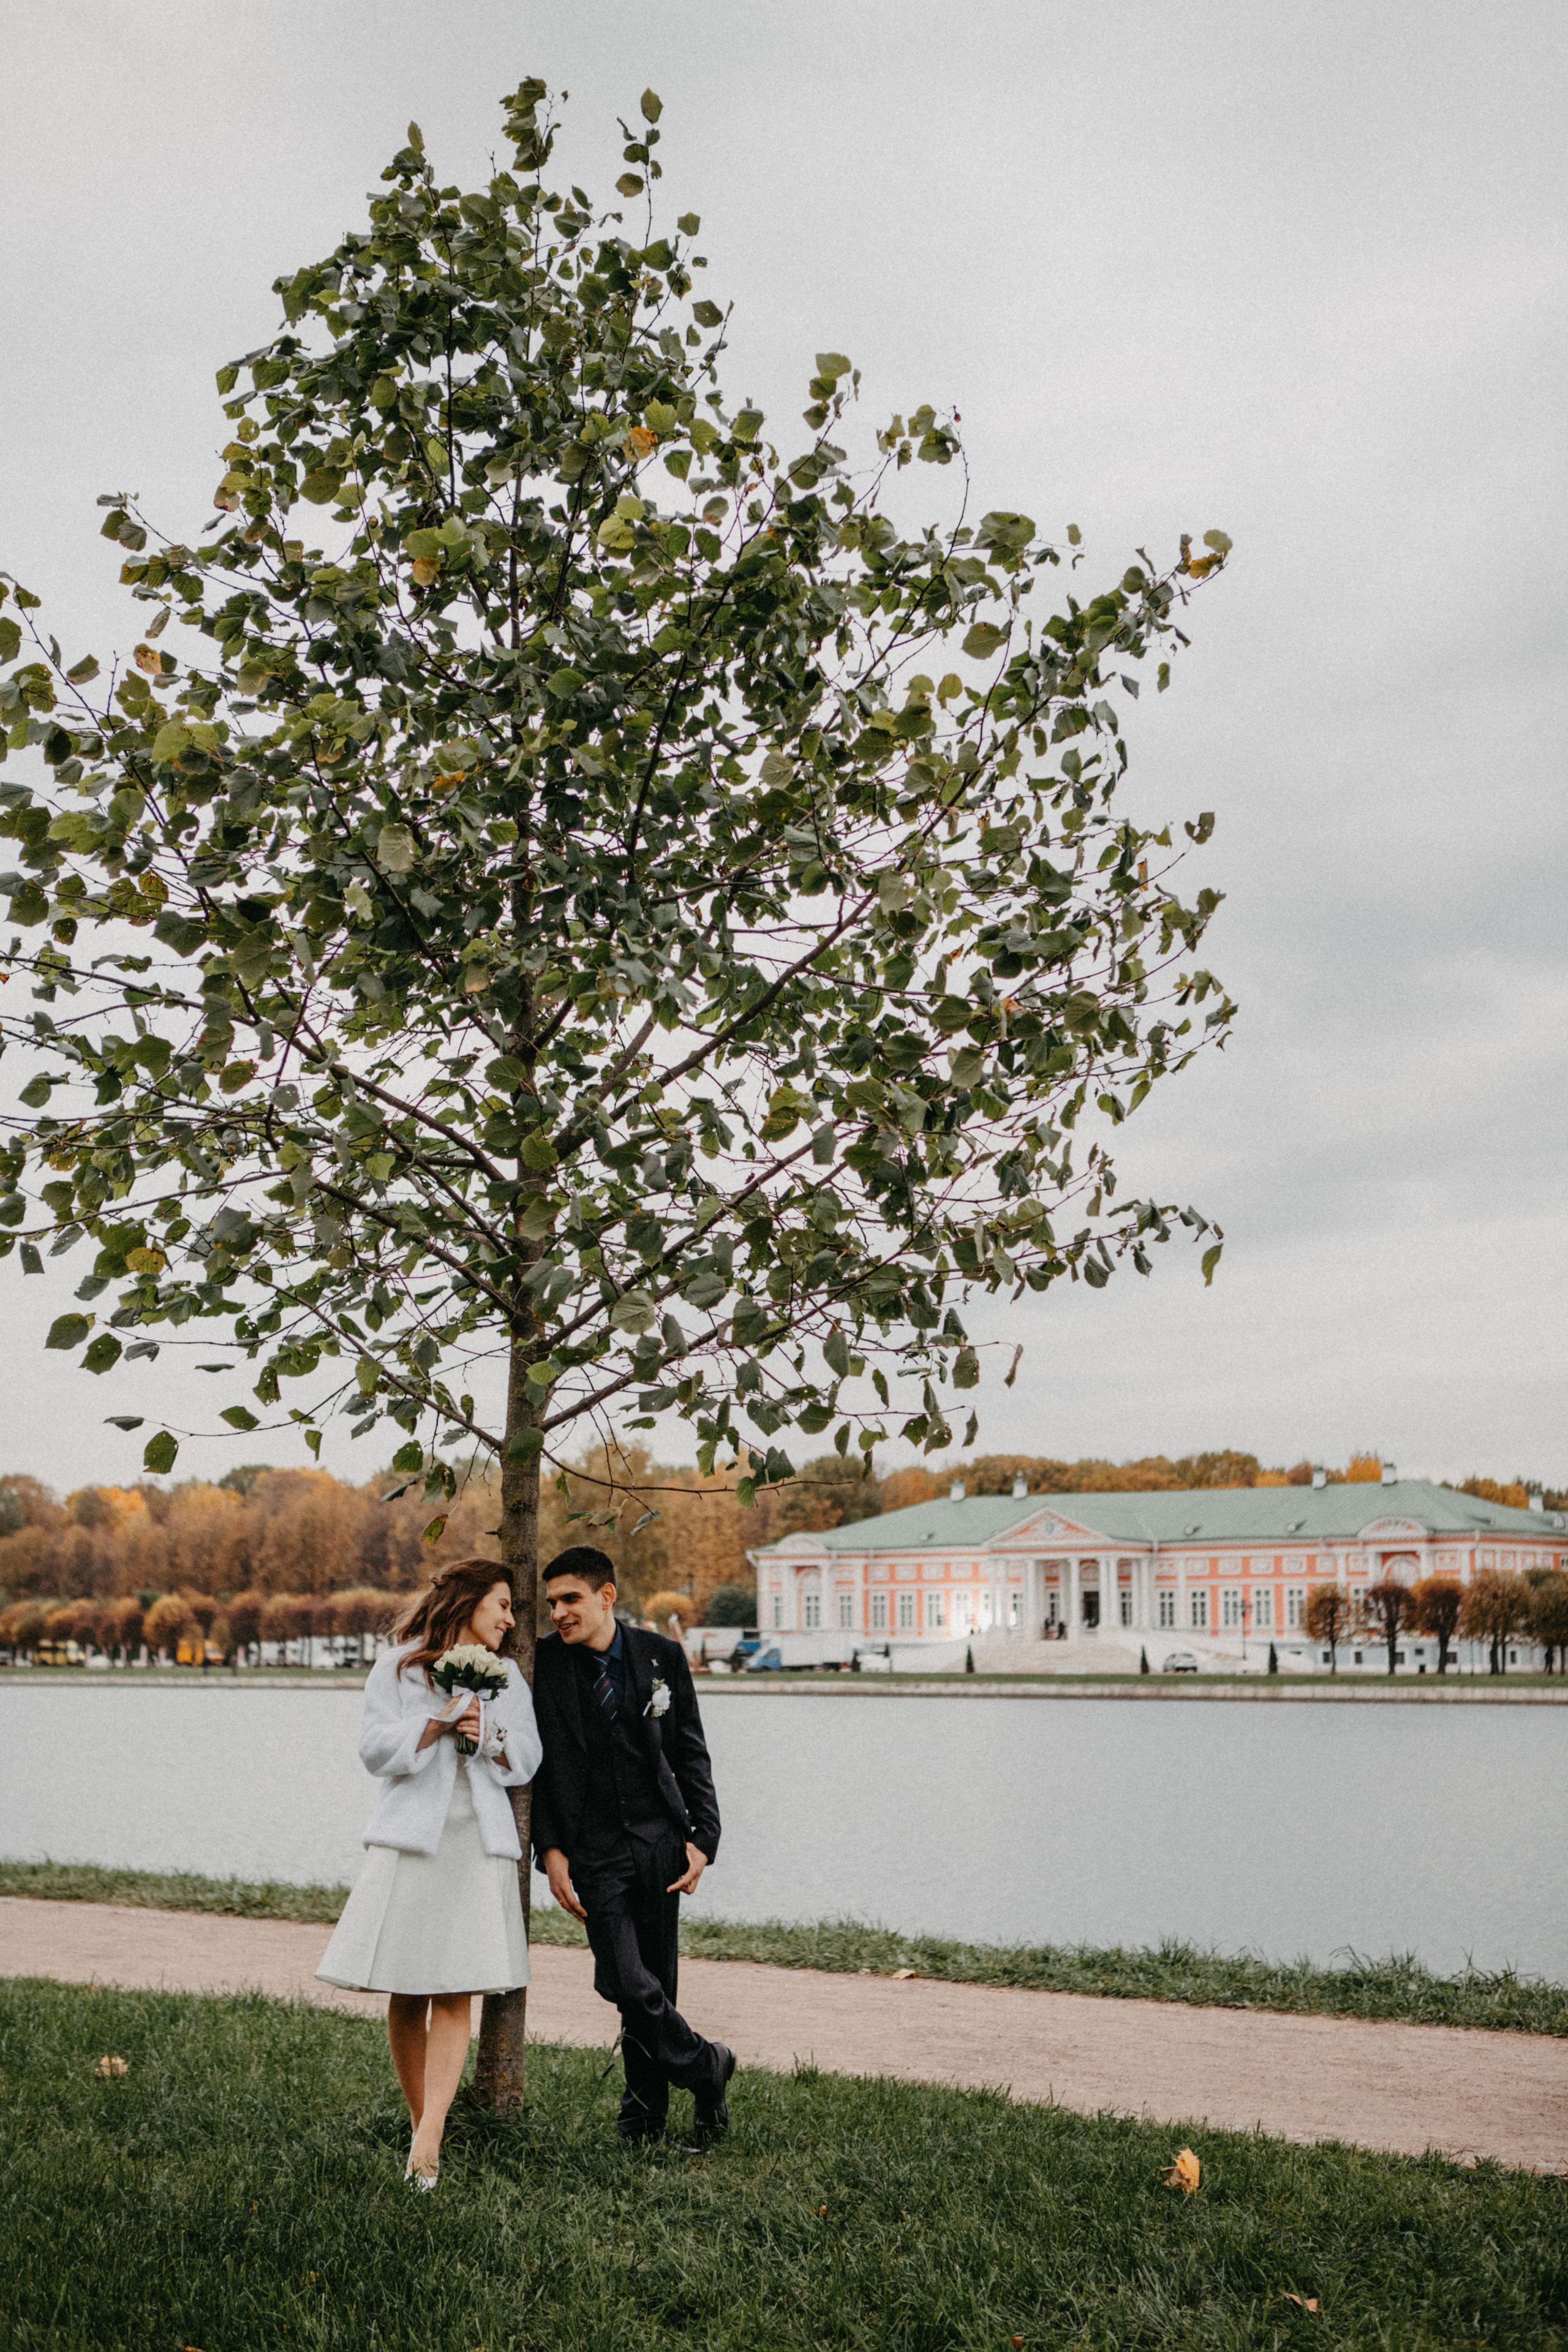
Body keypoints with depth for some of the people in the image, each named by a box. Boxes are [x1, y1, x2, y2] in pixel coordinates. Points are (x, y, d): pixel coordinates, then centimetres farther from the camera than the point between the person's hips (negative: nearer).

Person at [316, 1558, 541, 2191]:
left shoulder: (507, 1677, 18)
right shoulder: (398, 1667, 6)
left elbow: (527, 1762, 15)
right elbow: (375, 1749, -3)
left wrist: (490, 1736, -4)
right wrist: (441, 1721, -13)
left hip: (479, 1842, 2)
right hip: (412, 1840, -2)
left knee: (455, 1994, -9)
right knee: (406, 1996, 0)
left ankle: (428, 2139, -15)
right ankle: (421, 2127, 11)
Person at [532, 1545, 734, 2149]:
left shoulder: (661, 1656, 0)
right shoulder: (542, 1664, -3)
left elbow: (690, 1754, 6)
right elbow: (536, 1765, 2)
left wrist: (701, 1838, -2)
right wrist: (550, 1849, -5)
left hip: (658, 1841, 1)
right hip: (593, 1848, -1)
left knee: (654, 1984, 6)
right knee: (624, 1981, -12)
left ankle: (644, 2118, 24)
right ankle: (705, 2067, 12)